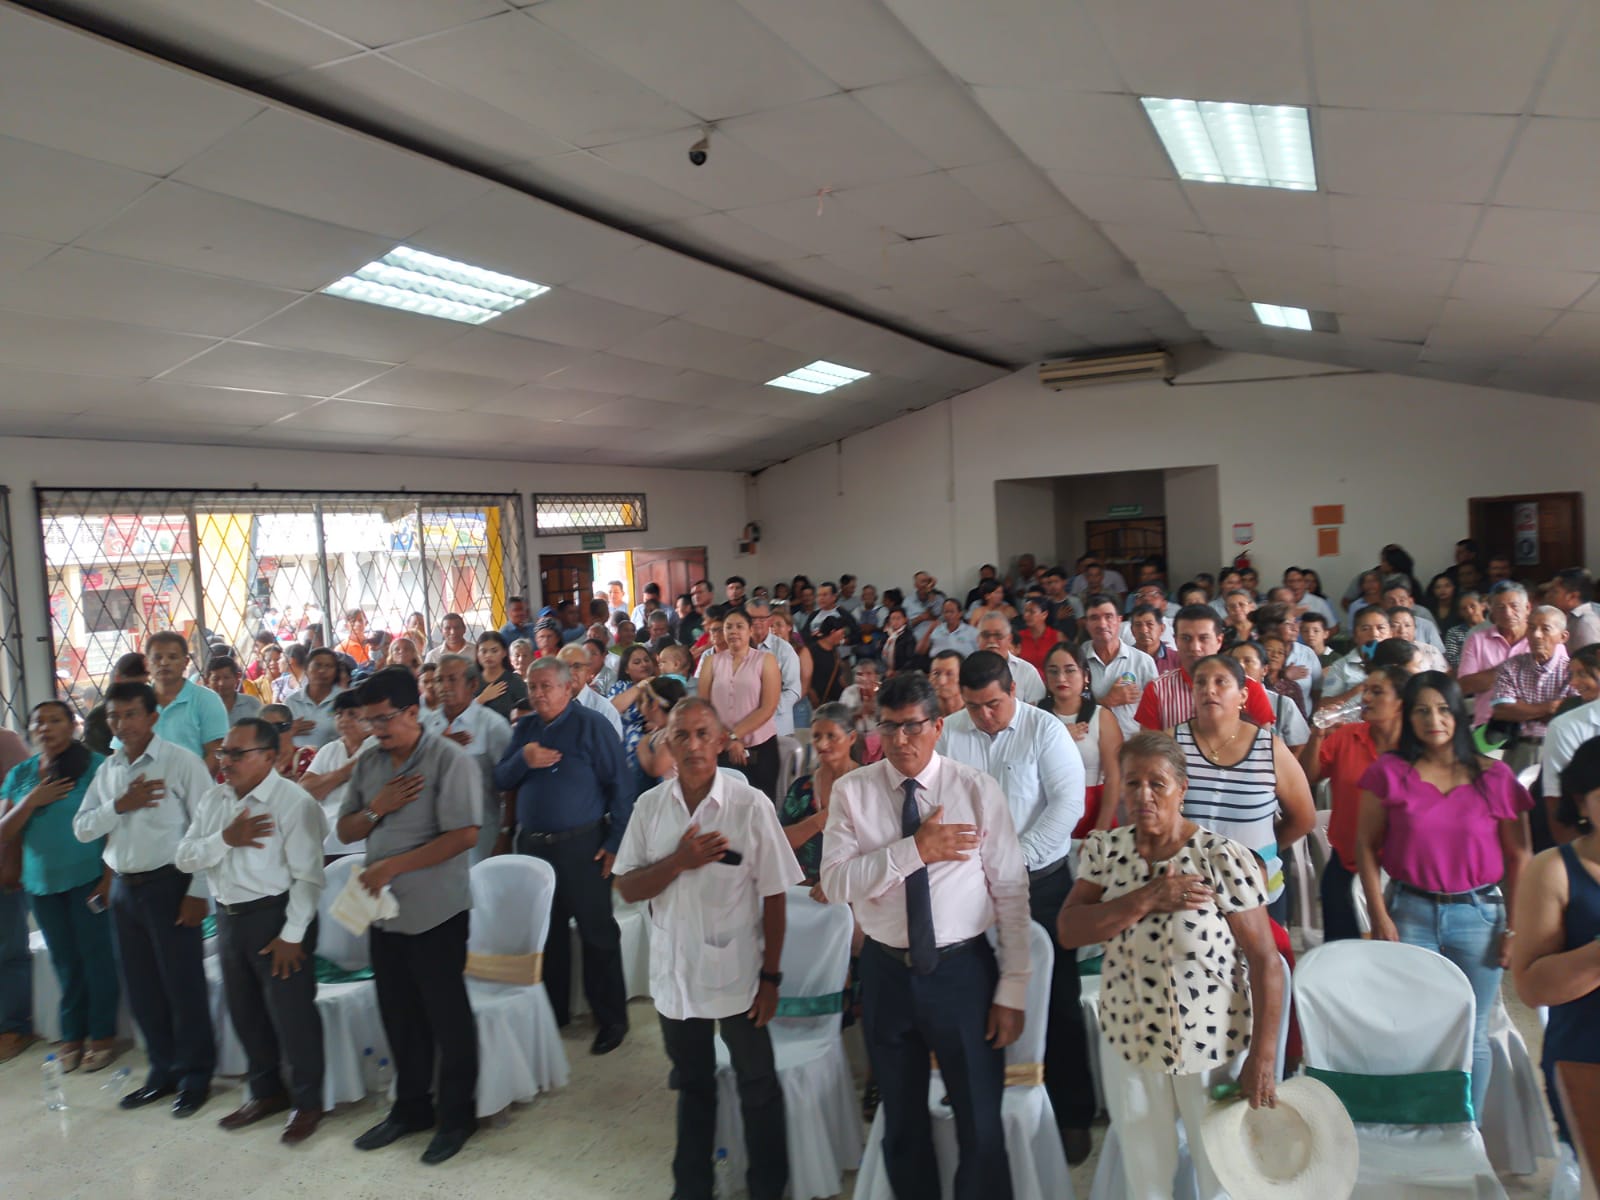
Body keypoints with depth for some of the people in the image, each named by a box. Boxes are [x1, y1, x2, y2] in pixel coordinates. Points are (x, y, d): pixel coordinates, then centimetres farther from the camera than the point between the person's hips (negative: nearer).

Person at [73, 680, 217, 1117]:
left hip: (169, 884, -6)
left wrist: (198, 892, -14)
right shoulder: (107, 770, 10)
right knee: (141, 986, 14)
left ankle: (196, 1075, 16)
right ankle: (163, 1070, 30)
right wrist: (120, 805, -11)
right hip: (124, 888, 6)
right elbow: (82, 828, 8)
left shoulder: (181, 762, -9)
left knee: (183, 984, 1)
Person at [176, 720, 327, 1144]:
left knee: (292, 1013, 1)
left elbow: (307, 875, -17)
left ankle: (307, 1101, 19)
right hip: (229, 917, 7)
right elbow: (185, 858, 3)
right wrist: (226, 839, -15)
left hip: (276, 916, -7)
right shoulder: (212, 801, 8)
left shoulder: (293, 801, -15)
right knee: (245, 1012, 19)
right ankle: (265, 1092, 37)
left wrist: (292, 935, -17)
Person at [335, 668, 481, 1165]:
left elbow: (464, 835, -20)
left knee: (446, 1014, 5)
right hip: (384, 910, 6)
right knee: (399, 1013, 16)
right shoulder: (368, 764, 7)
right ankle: (411, 1106, 33)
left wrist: (393, 866, -20)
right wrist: (376, 809, -11)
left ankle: (456, 1115, 21)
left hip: (435, 911, -6)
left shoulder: (449, 760, -14)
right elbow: (346, 831, 11)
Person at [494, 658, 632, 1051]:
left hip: (582, 847, -6)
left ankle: (611, 1019, 13)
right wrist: (523, 760, -13)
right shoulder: (524, 728, 10)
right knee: (546, 934, 16)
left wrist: (615, 842, -13)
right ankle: (553, 1011, 31)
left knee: (598, 934, 1)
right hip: (532, 845, 6)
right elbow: (501, 780, 9)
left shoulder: (591, 725, -8)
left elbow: (620, 786, -9)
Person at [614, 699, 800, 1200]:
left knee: (758, 1088, 12)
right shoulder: (649, 806, -5)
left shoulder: (751, 805, -15)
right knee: (692, 1085, 22)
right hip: (674, 972, 3)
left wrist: (771, 976, -6)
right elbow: (628, 889, -3)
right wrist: (680, 861, -20)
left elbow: (774, 896, -9)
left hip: (737, 974, -3)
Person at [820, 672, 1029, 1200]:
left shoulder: (977, 789, -6)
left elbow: (1011, 891, -5)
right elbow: (835, 883, -14)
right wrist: (915, 850, -22)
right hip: (886, 973, 2)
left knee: (981, 1122, 10)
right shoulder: (852, 791, -4)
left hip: (964, 970, -1)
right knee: (902, 1122, 20)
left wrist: (1013, 990, -7)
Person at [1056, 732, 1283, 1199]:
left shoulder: (1223, 859, -19)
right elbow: (1068, 931, -13)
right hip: (1127, 1042, 3)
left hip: (1212, 1047, -3)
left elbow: (1265, 963, -15)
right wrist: (1146, 900, -24)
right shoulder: (1104, 849, -5)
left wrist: (1262, 1059, -15)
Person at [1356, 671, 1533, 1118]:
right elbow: (1366, 845, 0)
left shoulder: (1494, 777, 0)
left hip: (1479, 914, 0)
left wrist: (1514, 927, -2)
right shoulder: (1389, 772, -2)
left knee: (1471, 1035, 8)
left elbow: (1518, 857, 2)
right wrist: (1379, 917, -5)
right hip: (1410, 913, 0)